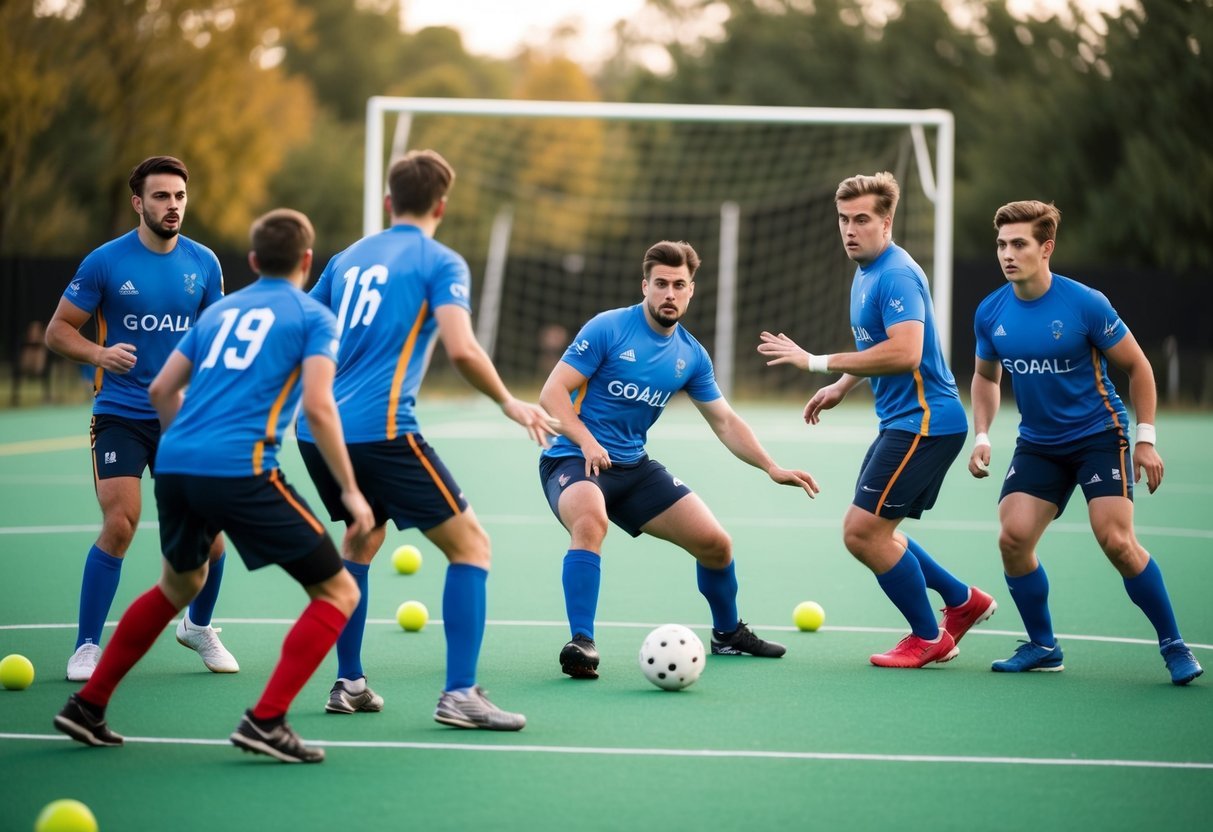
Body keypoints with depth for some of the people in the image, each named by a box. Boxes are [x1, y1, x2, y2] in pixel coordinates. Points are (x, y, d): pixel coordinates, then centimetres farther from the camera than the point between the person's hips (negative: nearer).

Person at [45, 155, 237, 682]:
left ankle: (198, 627, 29)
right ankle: (87, 647, -2)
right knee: (120, 524, -16)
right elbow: (57, 330, -2)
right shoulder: (105, 262, -6)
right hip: (120, 415, -3)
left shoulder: (203, 263, 3)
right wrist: (98, 353, -21)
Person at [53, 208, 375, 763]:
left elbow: (162, 390, 22)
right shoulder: (314, 318, 6)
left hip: (173, 467, 7)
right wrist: (350, 490, -4)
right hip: (241, 471, -7)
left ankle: (87, 706, 32)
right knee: (338, 592, 3)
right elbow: (318, 407, -8)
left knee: (179, 584, 32)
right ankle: (265, 721, -10)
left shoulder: (220, 311, 23)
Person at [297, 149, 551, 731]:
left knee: (362, 541, 29)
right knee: (470, 544, 1)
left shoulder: (348, 258, 19)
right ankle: (459, 694, -9)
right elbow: (461, 349, -15)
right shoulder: (441, 263, 0)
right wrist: (510, 404, -1)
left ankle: (348, 684, 27)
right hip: (380, 430, -7)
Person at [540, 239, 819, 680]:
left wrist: (772, 467, 0)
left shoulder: (691, 356, 5)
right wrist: (587, 443, -28)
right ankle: (581, 644, -36)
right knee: (591, 521, -39)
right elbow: (552, 393, -14)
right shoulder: (607, 329, -12)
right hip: (574, 460, -6)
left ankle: (728, 633, 31)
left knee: (715, 542, 3)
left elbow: (725, 421, 12)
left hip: (633, 466, 6)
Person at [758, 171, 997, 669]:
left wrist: (816, 363, -27)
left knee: (863, 531, -11)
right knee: (865, 533, 14)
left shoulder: (896, 275, -18)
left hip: (925, 421, -10)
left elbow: (904, 353, -31)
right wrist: (843, 386, 18)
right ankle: (963, 601, 26)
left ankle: (930, 638, 4)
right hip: (902, 422, 10)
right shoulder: (866, 273, 13)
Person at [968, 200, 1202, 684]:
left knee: (1117, 541, -17)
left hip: (1099, 436, -4)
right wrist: (982, 437, 2)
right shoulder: (990, 313, -4)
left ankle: (1173, 644, -1)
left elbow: (1137, 366, -5)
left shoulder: (1085, 304, -17)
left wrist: (1146, 440, -8)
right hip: (1037, 445, 4)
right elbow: (986, 376, 15)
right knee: (1013, 539, -11)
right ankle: (1042, 647, 8)